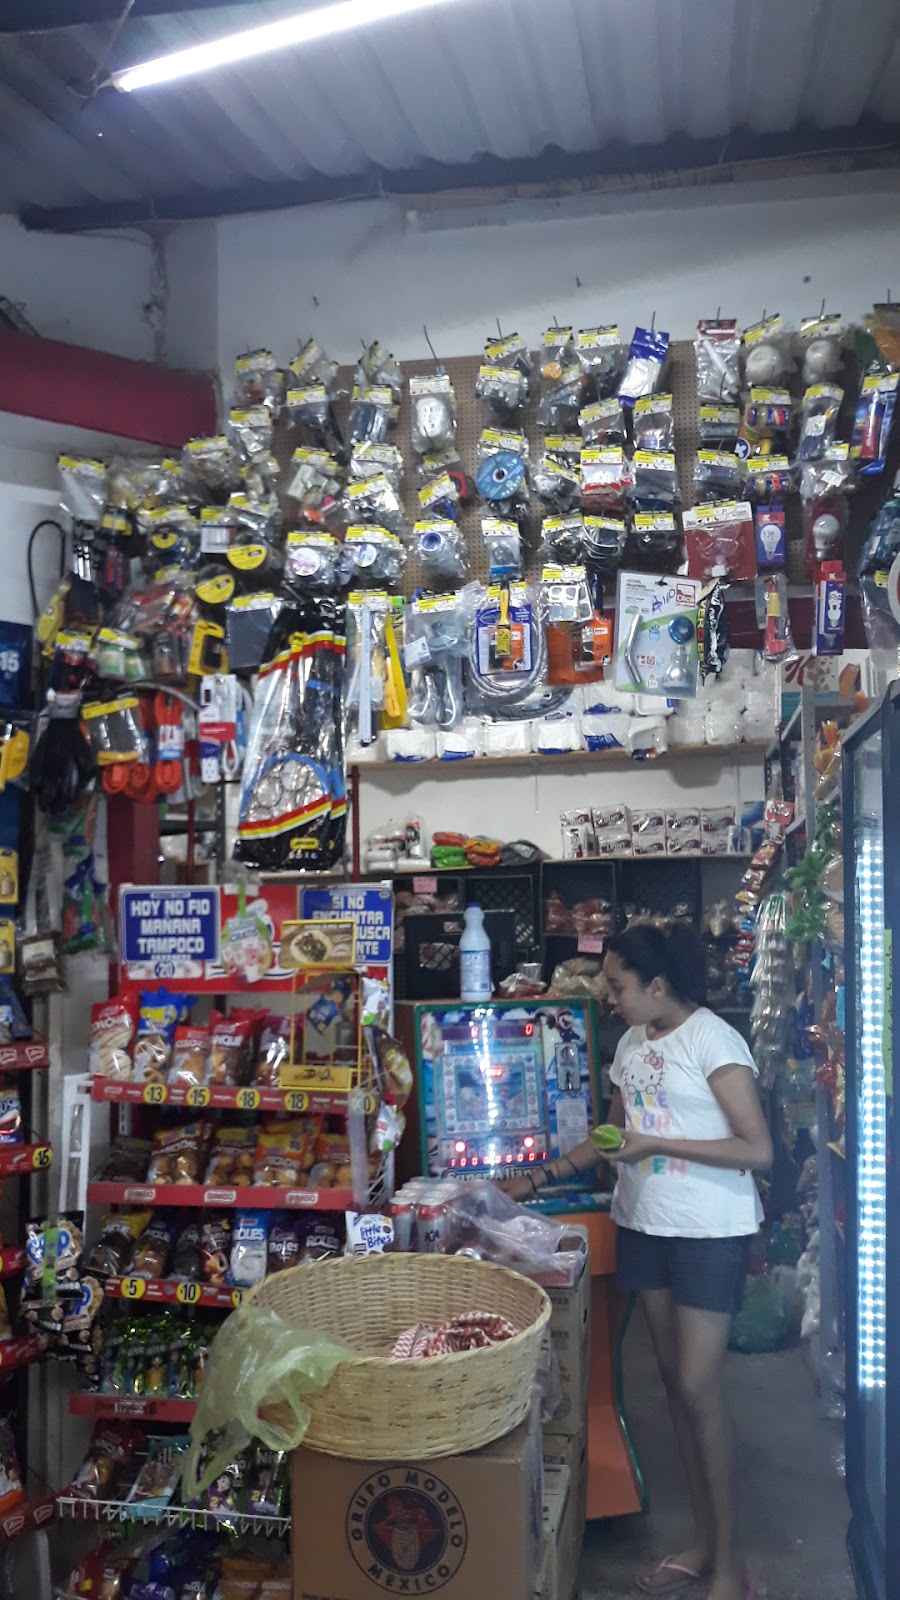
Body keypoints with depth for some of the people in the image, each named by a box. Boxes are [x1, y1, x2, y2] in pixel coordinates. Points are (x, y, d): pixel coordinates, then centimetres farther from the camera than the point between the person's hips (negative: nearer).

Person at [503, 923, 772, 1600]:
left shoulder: (711, 1038, -15)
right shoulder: (632, 1043, 8)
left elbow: (757, 1150, -19)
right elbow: (614, 1135, 20)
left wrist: (655, 1144, -22)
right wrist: (541, 1178, 16)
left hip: (710, 1232, -7)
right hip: (644, 1225, 7)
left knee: (699, 1387, -4)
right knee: (674, 1379, 12)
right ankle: (701, 1538, 26)